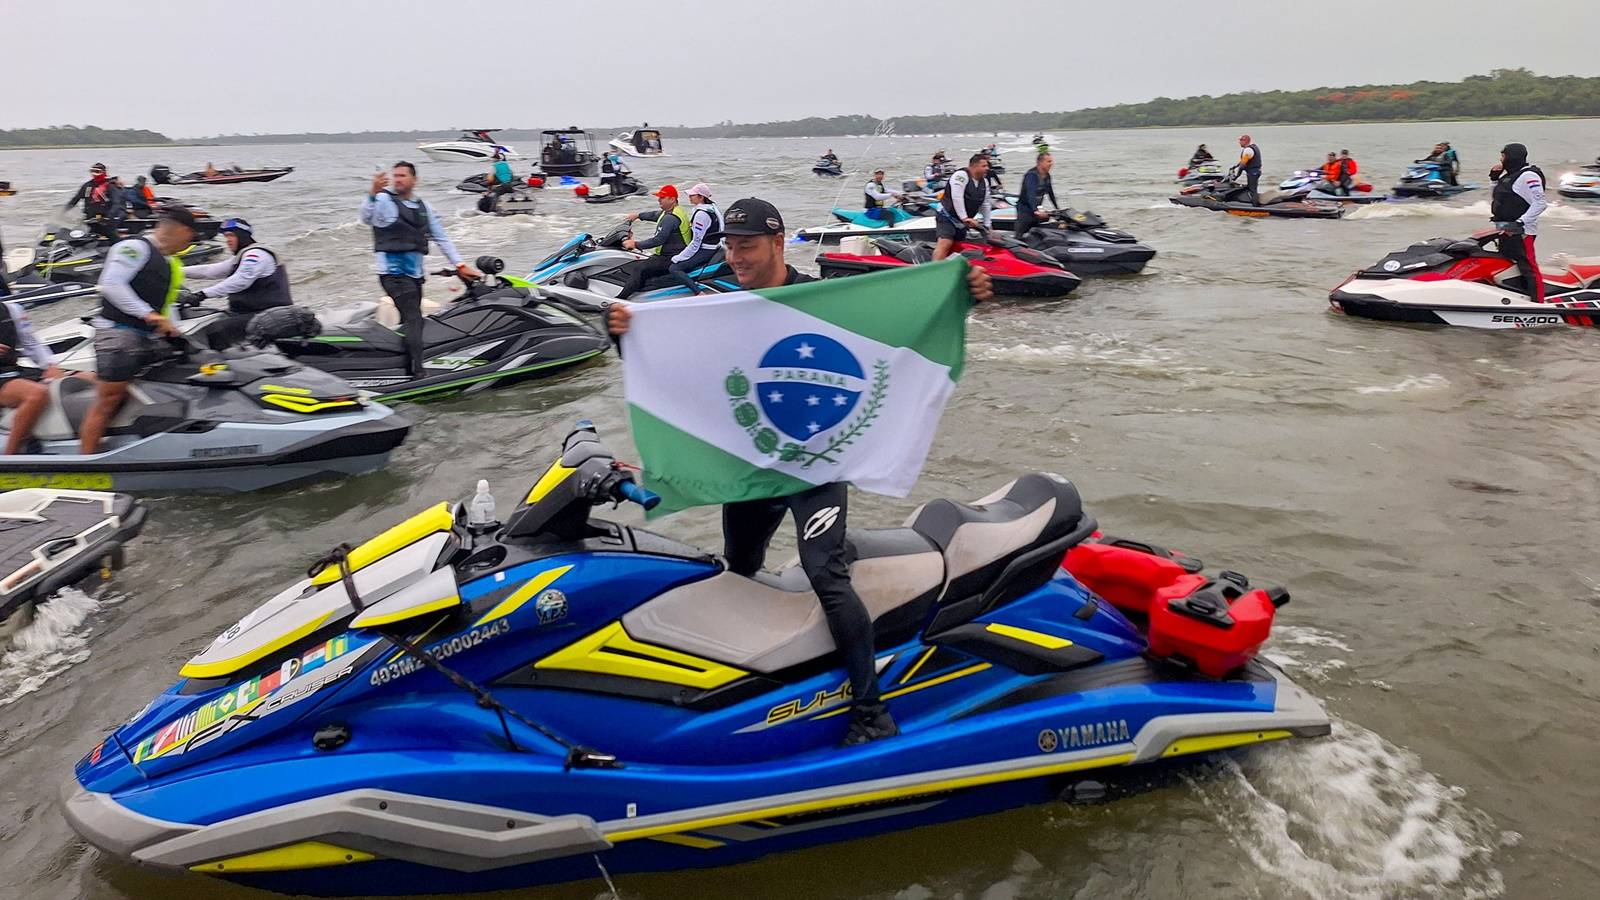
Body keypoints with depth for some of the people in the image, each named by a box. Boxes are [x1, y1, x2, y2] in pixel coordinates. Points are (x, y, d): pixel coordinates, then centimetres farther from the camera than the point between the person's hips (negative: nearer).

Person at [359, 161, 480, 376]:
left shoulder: (423, 207, 15)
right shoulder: (384, 200, -3)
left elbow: (441, 237, 20)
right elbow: (366, 218, -22)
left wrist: (460, 265, 14)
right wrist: (373, 193, -39)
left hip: (415, 274, 7)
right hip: (394, 272, -7)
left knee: (411, 322, 9)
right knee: (414, 321, -16)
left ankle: (406, 369, 17)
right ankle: (417, 373, -20)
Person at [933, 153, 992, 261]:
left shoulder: (984, 182, 10)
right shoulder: (961, 175, -15)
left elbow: (985, 205, 16)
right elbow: (957, 198, -25)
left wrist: (987, 226, 11)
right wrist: (965, 218, -29)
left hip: (963, 222, 8)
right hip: (947, 216, -8)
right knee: (945, 243, -24)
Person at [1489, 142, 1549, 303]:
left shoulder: (1528, 175, -13)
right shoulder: (1509, 176, 17)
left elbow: (1540, 203, -20)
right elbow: (1495, 199, 29)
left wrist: (1520, 223, -25)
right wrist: (1494, 178, 17)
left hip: (1521, 232, -11)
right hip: (1507, 230, 11)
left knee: (1528, 268, -12)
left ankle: (1538, 304, -14)